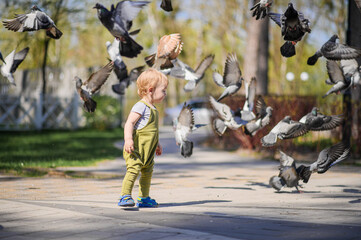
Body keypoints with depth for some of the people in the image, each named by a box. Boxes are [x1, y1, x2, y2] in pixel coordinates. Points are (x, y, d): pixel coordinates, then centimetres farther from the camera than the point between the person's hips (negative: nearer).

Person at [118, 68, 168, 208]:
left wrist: (157, 145, 35)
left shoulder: (152, 109, 18)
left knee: (147, 171, 14)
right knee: (133, 169, -19)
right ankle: (125, 197, -18)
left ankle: (143, 199, 25)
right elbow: (129, 123, -21)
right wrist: (128, 139, -34)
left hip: (147, 150, 10)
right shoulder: (141, 107, -13)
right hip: (136, 148, -10)